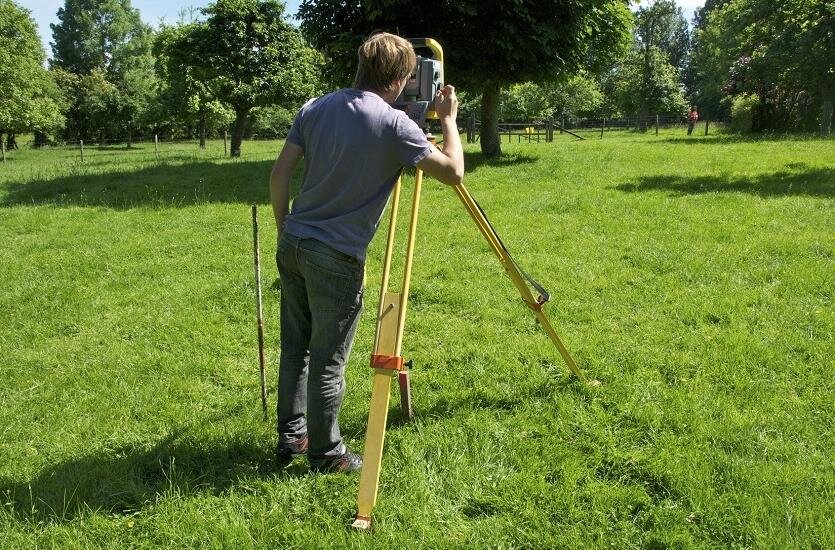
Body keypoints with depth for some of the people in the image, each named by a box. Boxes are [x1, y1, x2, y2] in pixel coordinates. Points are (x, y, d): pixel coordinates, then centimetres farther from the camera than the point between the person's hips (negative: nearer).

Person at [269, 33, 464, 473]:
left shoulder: (315, 108, 6)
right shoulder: (394, 124, -11)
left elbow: (279, 175, 5)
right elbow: (453, 172, -9)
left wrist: (283, 229, 16)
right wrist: (448, 118, 5)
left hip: (291, 246, 7)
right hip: (336, 259, -6)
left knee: (294, 349, 17)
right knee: (327, 362, 5)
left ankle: (291, 437, 31)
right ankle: (326, 454, 19)